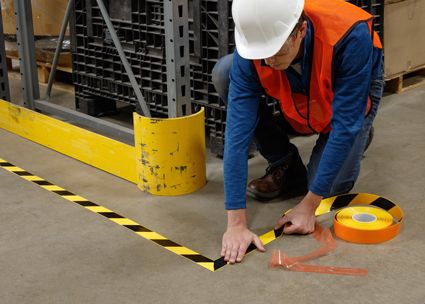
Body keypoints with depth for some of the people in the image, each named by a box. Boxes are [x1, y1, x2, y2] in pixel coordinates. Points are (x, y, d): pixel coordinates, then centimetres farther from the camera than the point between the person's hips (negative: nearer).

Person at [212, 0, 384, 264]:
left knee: (332, 186, -21)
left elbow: (345, 126, -36)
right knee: (224, 73, -23)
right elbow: (238, 130, -35)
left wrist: (308, 206, -34)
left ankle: (360, 136, 13)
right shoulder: (250, 49, -33)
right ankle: (284, 164, -4)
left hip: (354, 95, -3)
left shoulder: (351, 36, -41)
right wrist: (236, 223, -39)